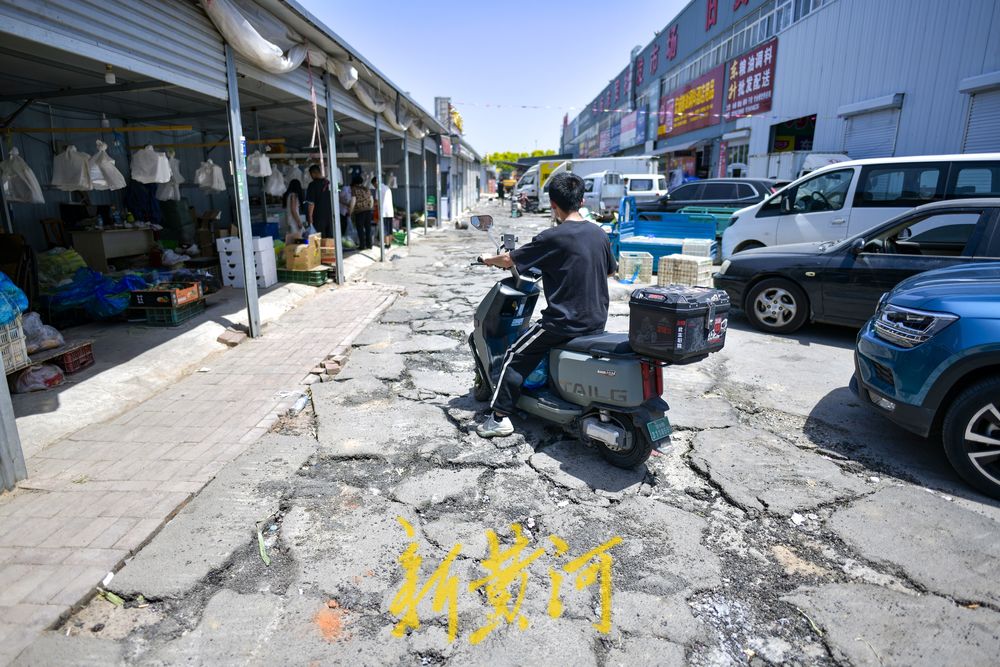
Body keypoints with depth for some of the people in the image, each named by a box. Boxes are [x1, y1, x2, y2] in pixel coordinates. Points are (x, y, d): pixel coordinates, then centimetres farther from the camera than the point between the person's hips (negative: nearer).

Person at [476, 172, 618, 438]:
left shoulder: (552, 237, -15)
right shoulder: (600, 234, 4)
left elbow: (509, 260, -8)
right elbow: (611, 269, 20)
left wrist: (488, 259, 12)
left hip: (564, 322, -7)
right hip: (597, 322, 7)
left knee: (515, 357, 7)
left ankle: (500, 418, 9)